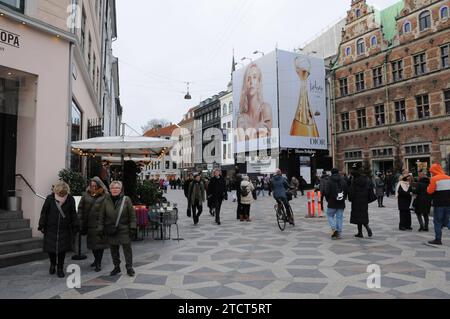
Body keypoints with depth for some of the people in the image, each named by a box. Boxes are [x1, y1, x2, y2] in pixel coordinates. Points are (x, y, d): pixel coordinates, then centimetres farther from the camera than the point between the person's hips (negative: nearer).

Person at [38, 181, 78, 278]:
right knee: (50, 249, 6)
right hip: (51, 229, 0)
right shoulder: (50, 199, -6)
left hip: (64, 230, 0)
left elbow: (73, 214, 2)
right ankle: (53, 264, 36)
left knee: (62, 250, 3)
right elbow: (44, 213, 1)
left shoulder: (70, 200, -5)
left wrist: (75, 227, 2)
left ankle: (60, 268, 21)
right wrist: (42, 226, 0)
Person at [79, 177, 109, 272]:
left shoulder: (105, 196, -7)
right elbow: (80, 207, 9)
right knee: (92, 242, 15)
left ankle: (98, 263, 12)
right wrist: (81, 221, 0)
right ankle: (96, 259, 36)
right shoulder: (86, 195, 6)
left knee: (100, 243, 0)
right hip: (89, 224, 4)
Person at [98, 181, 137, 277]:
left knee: (127, 249, 4)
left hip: (124, 230, -2)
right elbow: (101, 216, 7)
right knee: (114, 250, 13)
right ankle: (116, 267, 29)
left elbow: (132, 215, -3)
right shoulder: (106, 201, 1)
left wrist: (133, 227, -7)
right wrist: (101, 229, 4)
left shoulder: (126, 199, -5)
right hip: (110, 231, 2)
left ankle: (129, 267, 18)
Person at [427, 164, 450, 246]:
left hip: (439, 204, -5)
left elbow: (430, 191, -12)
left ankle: (438, 239, 5)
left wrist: (428, 187, 7)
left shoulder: (434, 179, -11)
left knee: (437, 221, 3)